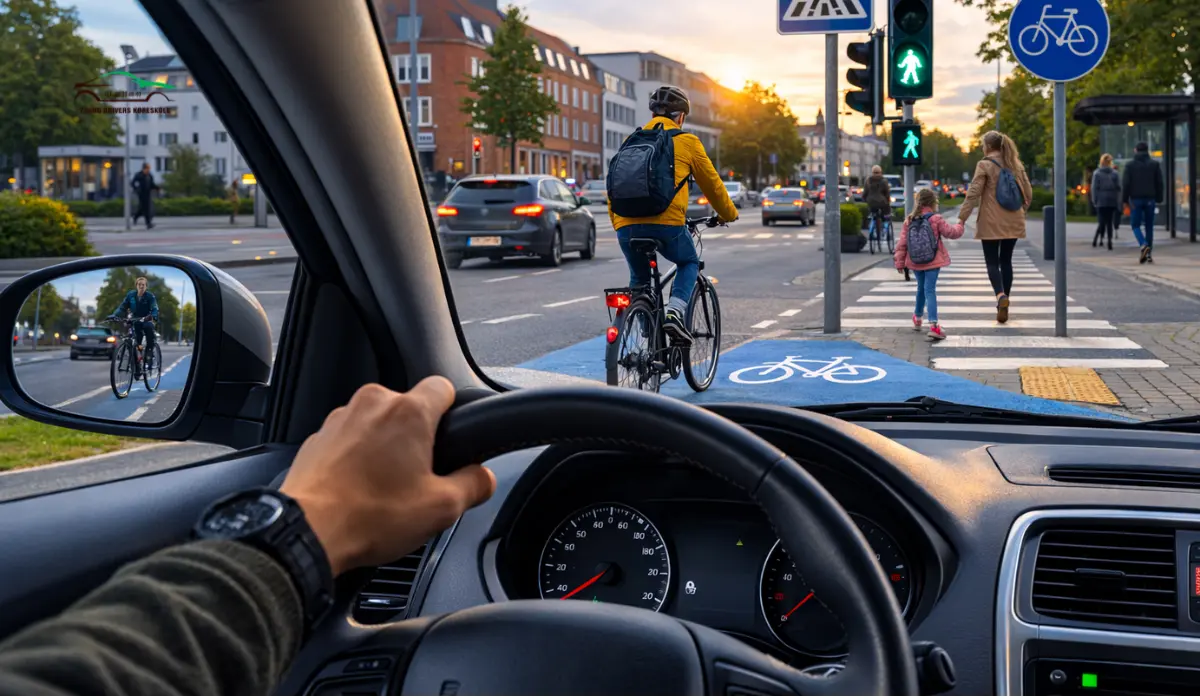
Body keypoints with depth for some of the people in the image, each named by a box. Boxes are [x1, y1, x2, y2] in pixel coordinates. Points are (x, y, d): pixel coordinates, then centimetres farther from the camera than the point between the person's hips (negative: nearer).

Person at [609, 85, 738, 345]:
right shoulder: (687, 141, 11)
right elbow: (712, 184, 20)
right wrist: (729, 214, 36)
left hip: (626, 225, 3)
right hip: (667, 222, -3)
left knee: (639, 278, 25)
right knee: (689, 264, 24)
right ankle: (675, 311, 0)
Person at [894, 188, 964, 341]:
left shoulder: (909, 221, 2)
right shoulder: (936, 220, -11)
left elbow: (902, 243, 2)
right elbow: (951, 232, -4)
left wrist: (900, 262, 9)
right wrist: (960, 226, 18)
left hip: (915, 262, 4)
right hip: (932, 261, -4)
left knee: (921, 288, 24)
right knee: (930, 290, -9)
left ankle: (917, 318, 41)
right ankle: (933, 324, -21)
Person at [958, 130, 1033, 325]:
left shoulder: (985, 165, -7)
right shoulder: (1016, 165, 10)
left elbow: (973, 193, -12)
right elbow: (1028, 193, 13)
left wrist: (962, 218, -10)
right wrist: (1022, 212, 27)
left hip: (991, 223, -5)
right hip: (1013, 223, 5)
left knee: (992, 262, -3)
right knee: (1006, 261, 13)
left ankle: (1001, 296, -26)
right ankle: (1004, 299, 16)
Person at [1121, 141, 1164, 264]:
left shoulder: (1130, 165, -1)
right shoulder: (1154, 164, 4)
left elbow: (1125, 184, -6)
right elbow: (1159, 183, 3)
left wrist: (1125, 200, -2)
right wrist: (1158, 199, 9)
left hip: (1135, 199, -2)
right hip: (1150, 199, 2)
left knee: (1135, 225, 4)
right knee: (1149, 226, 10)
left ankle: (1144, 245, -22)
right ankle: (1149, 254, 8)